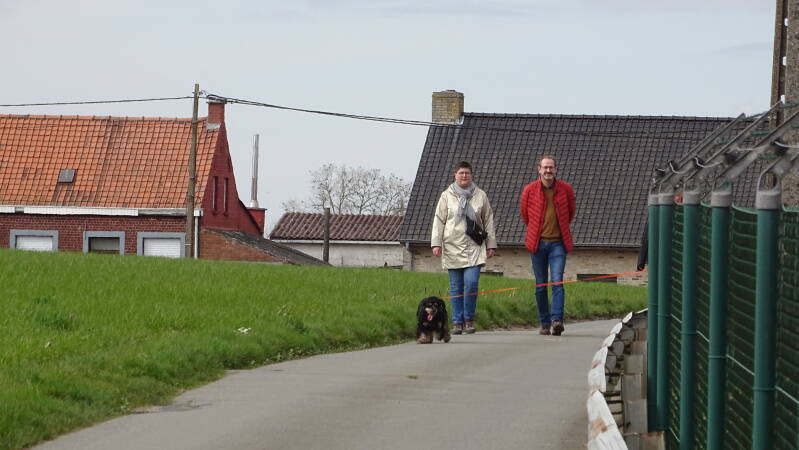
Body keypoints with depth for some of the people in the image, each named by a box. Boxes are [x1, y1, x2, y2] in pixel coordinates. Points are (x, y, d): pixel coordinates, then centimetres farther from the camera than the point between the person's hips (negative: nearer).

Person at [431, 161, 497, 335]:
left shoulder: (480, 196, 9)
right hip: (452, 247, 1)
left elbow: (488, 221, 13)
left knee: (471, 282, -14)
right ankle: (457, 322, 9)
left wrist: (491, 244, 10)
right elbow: (439, 220, 7)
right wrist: (436, 243, -2)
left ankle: (469, 319, 1)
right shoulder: (447, 195, 7)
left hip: (474, 248, 0)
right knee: (456, 286, 3)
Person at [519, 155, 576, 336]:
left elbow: (571, 211, 17)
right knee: (540, 285, 4)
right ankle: (545, 323, 12)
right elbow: (524, 213, 16)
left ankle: (557, 320, -20)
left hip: (557, 243, -1)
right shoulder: (529, 190, -1)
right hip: (538, 243, 1)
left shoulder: (565, 189, 0)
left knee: (557, 282, -14)